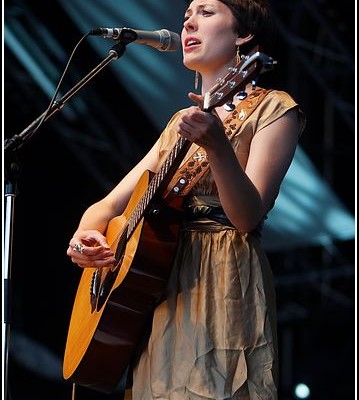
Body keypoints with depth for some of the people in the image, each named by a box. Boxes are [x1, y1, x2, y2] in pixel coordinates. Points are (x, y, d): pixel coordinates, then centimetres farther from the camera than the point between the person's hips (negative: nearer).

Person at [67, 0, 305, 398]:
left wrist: (217, 146, -31)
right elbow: (111, 204, 16)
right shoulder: (182, 121, 20)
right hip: (162, 290, 7)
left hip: (225, 283, -7)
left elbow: (248, 217, -15)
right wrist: (86, 234, -6)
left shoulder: (273, 108, -1)